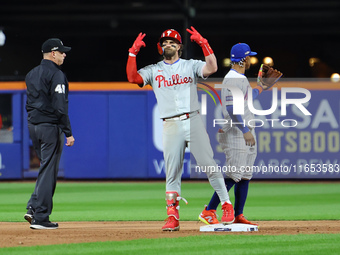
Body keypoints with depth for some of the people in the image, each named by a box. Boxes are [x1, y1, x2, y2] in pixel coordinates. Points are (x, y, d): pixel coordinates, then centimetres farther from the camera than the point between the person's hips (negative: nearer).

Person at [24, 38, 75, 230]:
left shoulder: (31, 75, 14)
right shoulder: (56, 74, -12)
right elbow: (60, 106, -18)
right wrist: (68, 133, -17)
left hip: (33, 126, 8)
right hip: (50, 126, -8)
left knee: (47, 169, 17)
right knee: (48, 170, -4)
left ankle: (33, 208, 5)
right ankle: (40, 217, -4)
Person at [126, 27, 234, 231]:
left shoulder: (191, 66, 10)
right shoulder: (153, 70, 13)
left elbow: (212, 68, -8)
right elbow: (132, 77, -1)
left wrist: (203, 43, -14)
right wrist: (133, 52, -8)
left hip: (193, 121, -1)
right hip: (171, 126, 1)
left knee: (209, 165, -5)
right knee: (172, 172, 1)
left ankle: (227, 206, 4)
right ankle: (173, 217, 3)